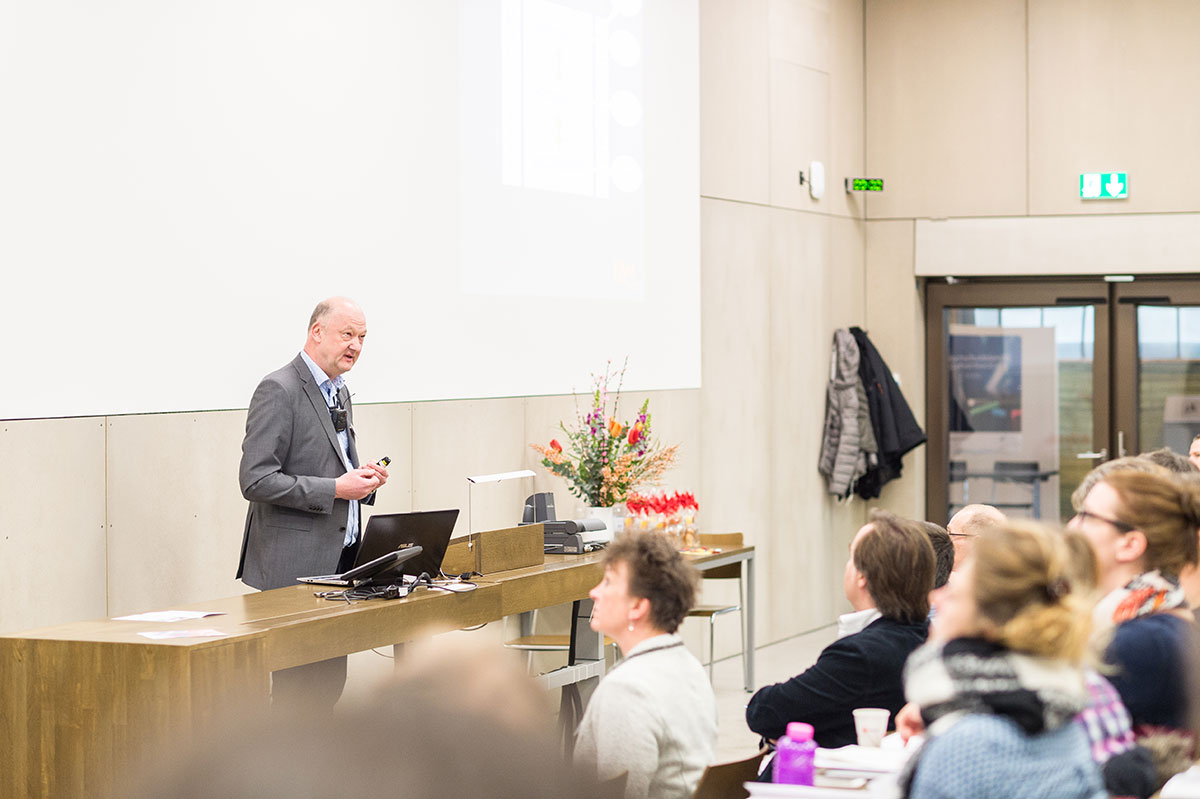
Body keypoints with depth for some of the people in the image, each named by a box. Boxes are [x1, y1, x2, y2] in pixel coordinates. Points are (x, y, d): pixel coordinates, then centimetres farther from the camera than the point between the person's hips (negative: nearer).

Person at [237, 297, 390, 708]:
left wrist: (362, 478, 5)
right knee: (299, 682, -7)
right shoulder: (279, 390, -12)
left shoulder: (339, 392, 17)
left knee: (331, 679, 10)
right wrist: (335, 489, -20)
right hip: (297, 564, -9)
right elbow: (255, 480, -19)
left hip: (340, 559, 9)